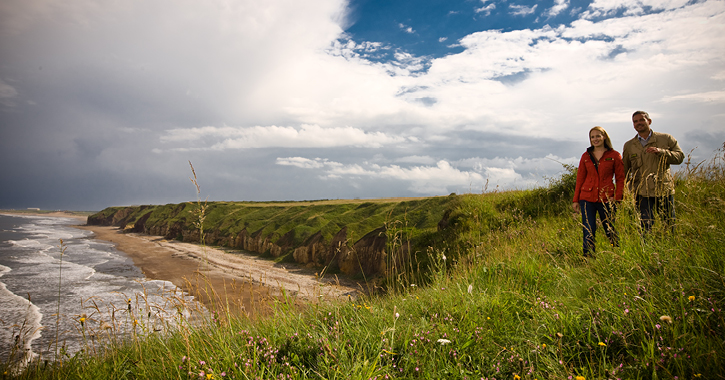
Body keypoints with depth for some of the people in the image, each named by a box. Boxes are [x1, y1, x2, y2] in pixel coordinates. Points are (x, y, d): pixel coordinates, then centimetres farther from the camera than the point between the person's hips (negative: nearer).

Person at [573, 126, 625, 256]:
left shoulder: (614, 155, 4)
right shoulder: (586, 156, 10)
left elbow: (620, 178, 5)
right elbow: (580, 178, 12)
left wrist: (617, 196, -8)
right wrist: (575, 200, 8)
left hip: (606, 198, -1)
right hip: (587, 198, 1)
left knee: (610, 230, 5)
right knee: (588, 231, -3)